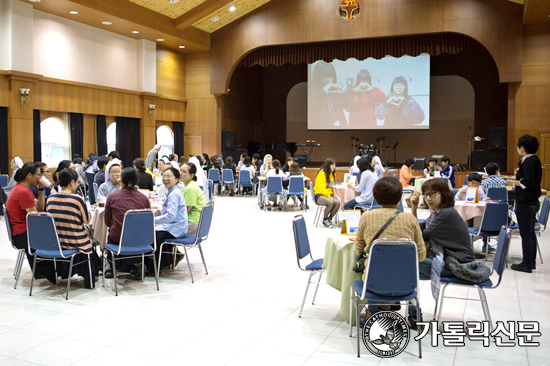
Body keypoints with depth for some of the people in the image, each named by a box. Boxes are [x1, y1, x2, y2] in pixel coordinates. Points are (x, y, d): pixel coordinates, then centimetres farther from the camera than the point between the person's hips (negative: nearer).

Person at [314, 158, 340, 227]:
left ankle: (330, 219, -4)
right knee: (330, 202, -35)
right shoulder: (322, 174, -13)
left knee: (337, 202, -24)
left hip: (328, 194, 7)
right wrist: (329, 196, -22)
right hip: (319, 195, -7)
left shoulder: (332, 174, 13)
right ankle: (325, 220, -11)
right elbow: (321, 188, -17)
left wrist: (331, 194, 2)